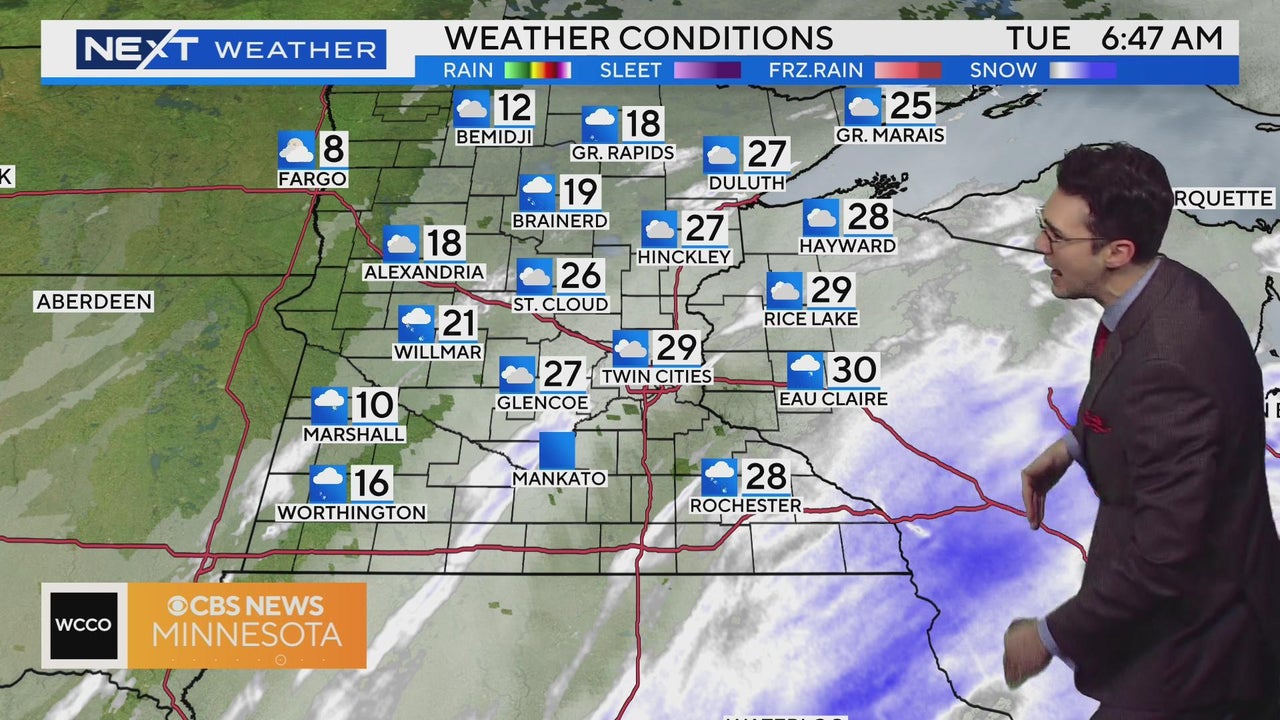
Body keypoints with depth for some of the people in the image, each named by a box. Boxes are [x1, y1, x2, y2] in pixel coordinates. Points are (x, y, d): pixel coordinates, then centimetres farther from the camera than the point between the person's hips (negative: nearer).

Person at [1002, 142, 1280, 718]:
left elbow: (1161, 559, -31)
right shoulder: (1169, 292, -8)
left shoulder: (1165, 366, -37)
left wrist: (1051, 637, -21)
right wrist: (1073, 446, 1)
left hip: (1188, 627, -9)